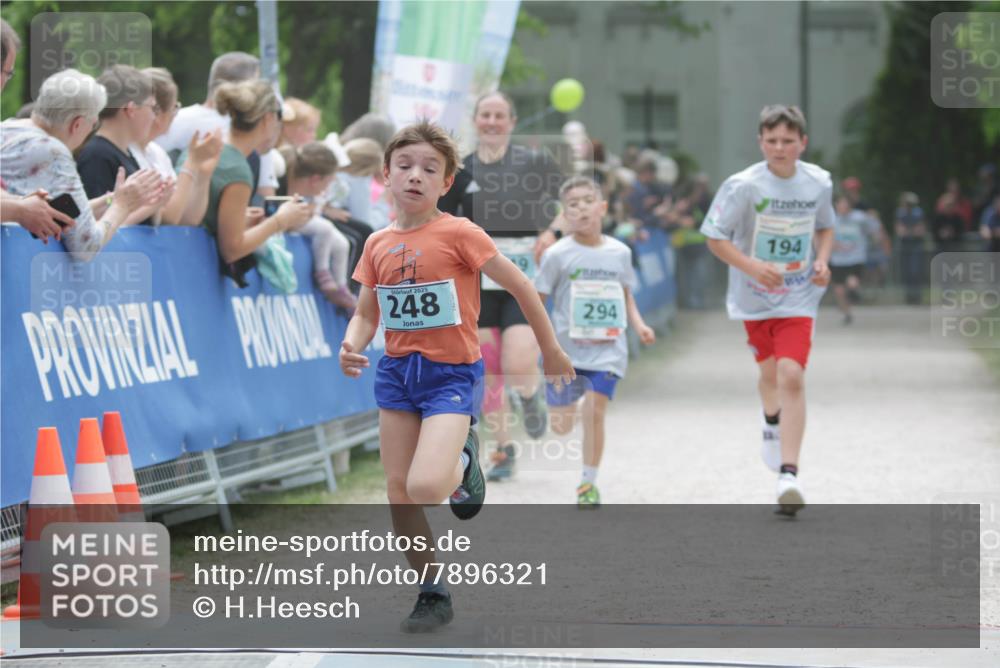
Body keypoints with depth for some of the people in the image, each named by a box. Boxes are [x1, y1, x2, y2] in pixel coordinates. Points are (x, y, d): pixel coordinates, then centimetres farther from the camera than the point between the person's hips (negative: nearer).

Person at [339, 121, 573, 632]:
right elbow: (366, 315, 13)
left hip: (452, 373, -5)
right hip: (397, 372, 5)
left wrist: (551, 350, 4)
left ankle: (463, 459, 13)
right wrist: (351, 346, -10)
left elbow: (518, 285, -4)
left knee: (425, 487, -23)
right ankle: (432, 596, 20)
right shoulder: (378, 245, 5)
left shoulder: (458, 234, -11)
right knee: (398, 494, 4)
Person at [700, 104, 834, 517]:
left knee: (791, 376, -17)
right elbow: (715, 238, -10)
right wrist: (753, 266, -24)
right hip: (754, 297, 0)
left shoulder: (819, 183, -4)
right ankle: (772, 422, 54)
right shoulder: (743, 186, -14)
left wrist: (822, 260, -5)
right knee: (770, 372, 17)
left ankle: (789, 475, -19)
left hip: (798, 298, 0)